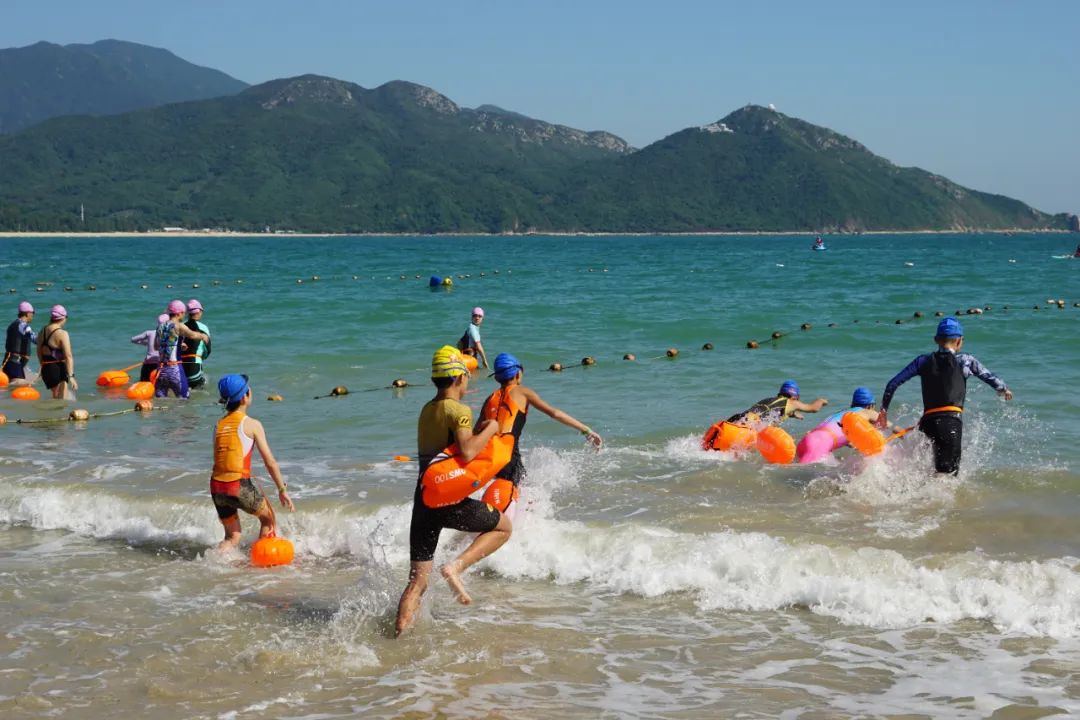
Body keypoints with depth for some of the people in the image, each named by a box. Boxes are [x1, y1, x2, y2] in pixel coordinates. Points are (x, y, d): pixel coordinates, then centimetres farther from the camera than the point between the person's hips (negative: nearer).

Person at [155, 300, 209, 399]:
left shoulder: (160, 326, 11)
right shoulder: (178, 326, -8)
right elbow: (192, 335, -26)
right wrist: (202, 336, -5)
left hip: (161, 368, 6)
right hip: (174, 368, -6)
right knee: (183, 398, 3)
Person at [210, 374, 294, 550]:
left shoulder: (218, 425, 12)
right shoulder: (252, 424, -3)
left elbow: (220, 459, 16)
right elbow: (270, 462, -4)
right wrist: (282, 490, 5)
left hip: (217, 487, 5)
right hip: (240, 486, -5)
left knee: (232, 537, 20)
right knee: (268, 519, 23)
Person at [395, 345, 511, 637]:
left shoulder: (426, 410, 16)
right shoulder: (459, 410, -9)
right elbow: (467, 452, -23)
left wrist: (476, 431, 20)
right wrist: (489, 430, -8)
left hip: (423, 500, 7)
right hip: (450, 500, -7)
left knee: (417, 580, 10)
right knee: (503, 527, 16)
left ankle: (398, 635, 1)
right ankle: (456, 566, -3)